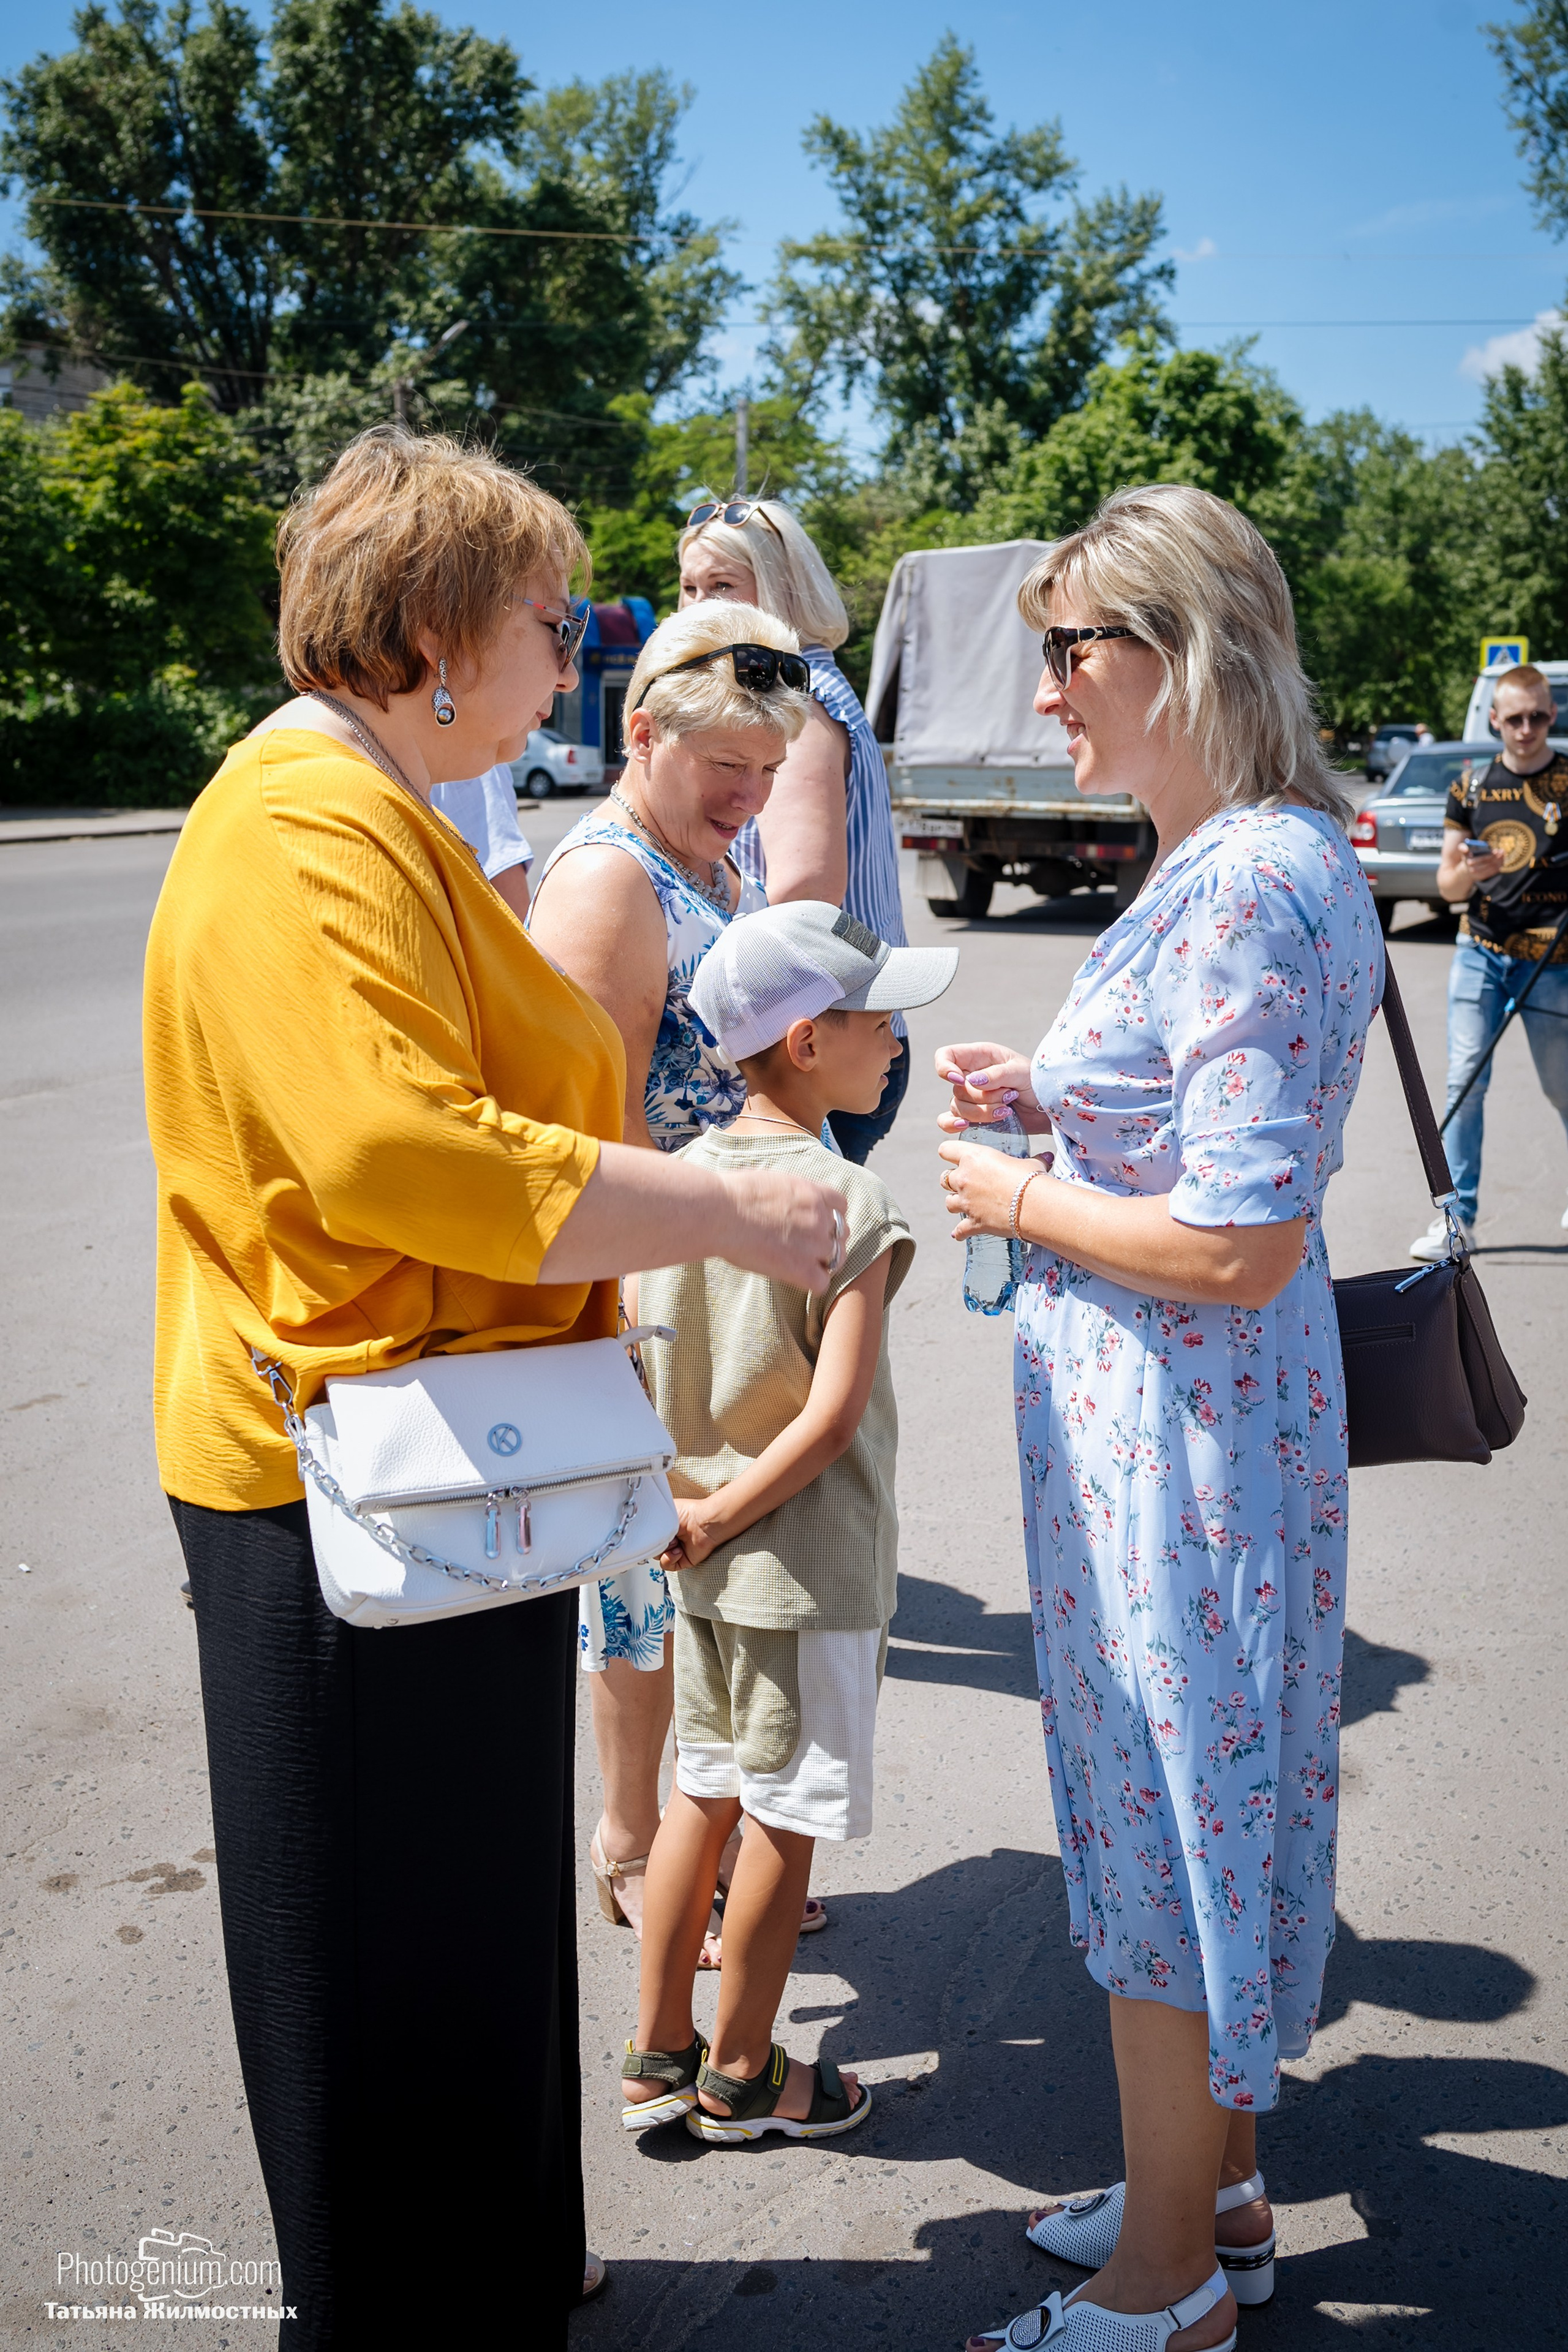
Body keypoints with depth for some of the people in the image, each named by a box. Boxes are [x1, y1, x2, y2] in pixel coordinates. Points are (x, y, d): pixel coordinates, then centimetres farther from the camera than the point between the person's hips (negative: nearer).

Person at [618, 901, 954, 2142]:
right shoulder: (851, 1202, -19)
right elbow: (835, 1414, -24)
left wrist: (678, 1504, 0)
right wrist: (724, 1516, -14)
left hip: (709, 1559, 7)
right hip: (809, 1560, -6)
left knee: (707, 1789, 20)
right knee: (783, 1816, 10)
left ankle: (657, 2055, 32)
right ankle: (740, 2076, 27)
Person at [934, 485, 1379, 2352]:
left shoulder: (1251, 886, -23)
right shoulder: (1225, 861, 9)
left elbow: (1241, 1244, -27)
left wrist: (1026, 1203, -14)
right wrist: (1051, 1098, 6)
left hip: (1185, 1430, -10)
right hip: (1157, 1420, 10)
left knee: (1168, 1832, 6)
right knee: (1182, 1815, 21)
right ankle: (1216, 2193, 41)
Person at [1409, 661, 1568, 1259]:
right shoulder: (1472, 787, 5)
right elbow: (1447, 885, 5)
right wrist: (1466, 872, -16)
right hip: (1480, 952, 2)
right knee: (1465, 1082, -3)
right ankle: (1459, 1217, 4)